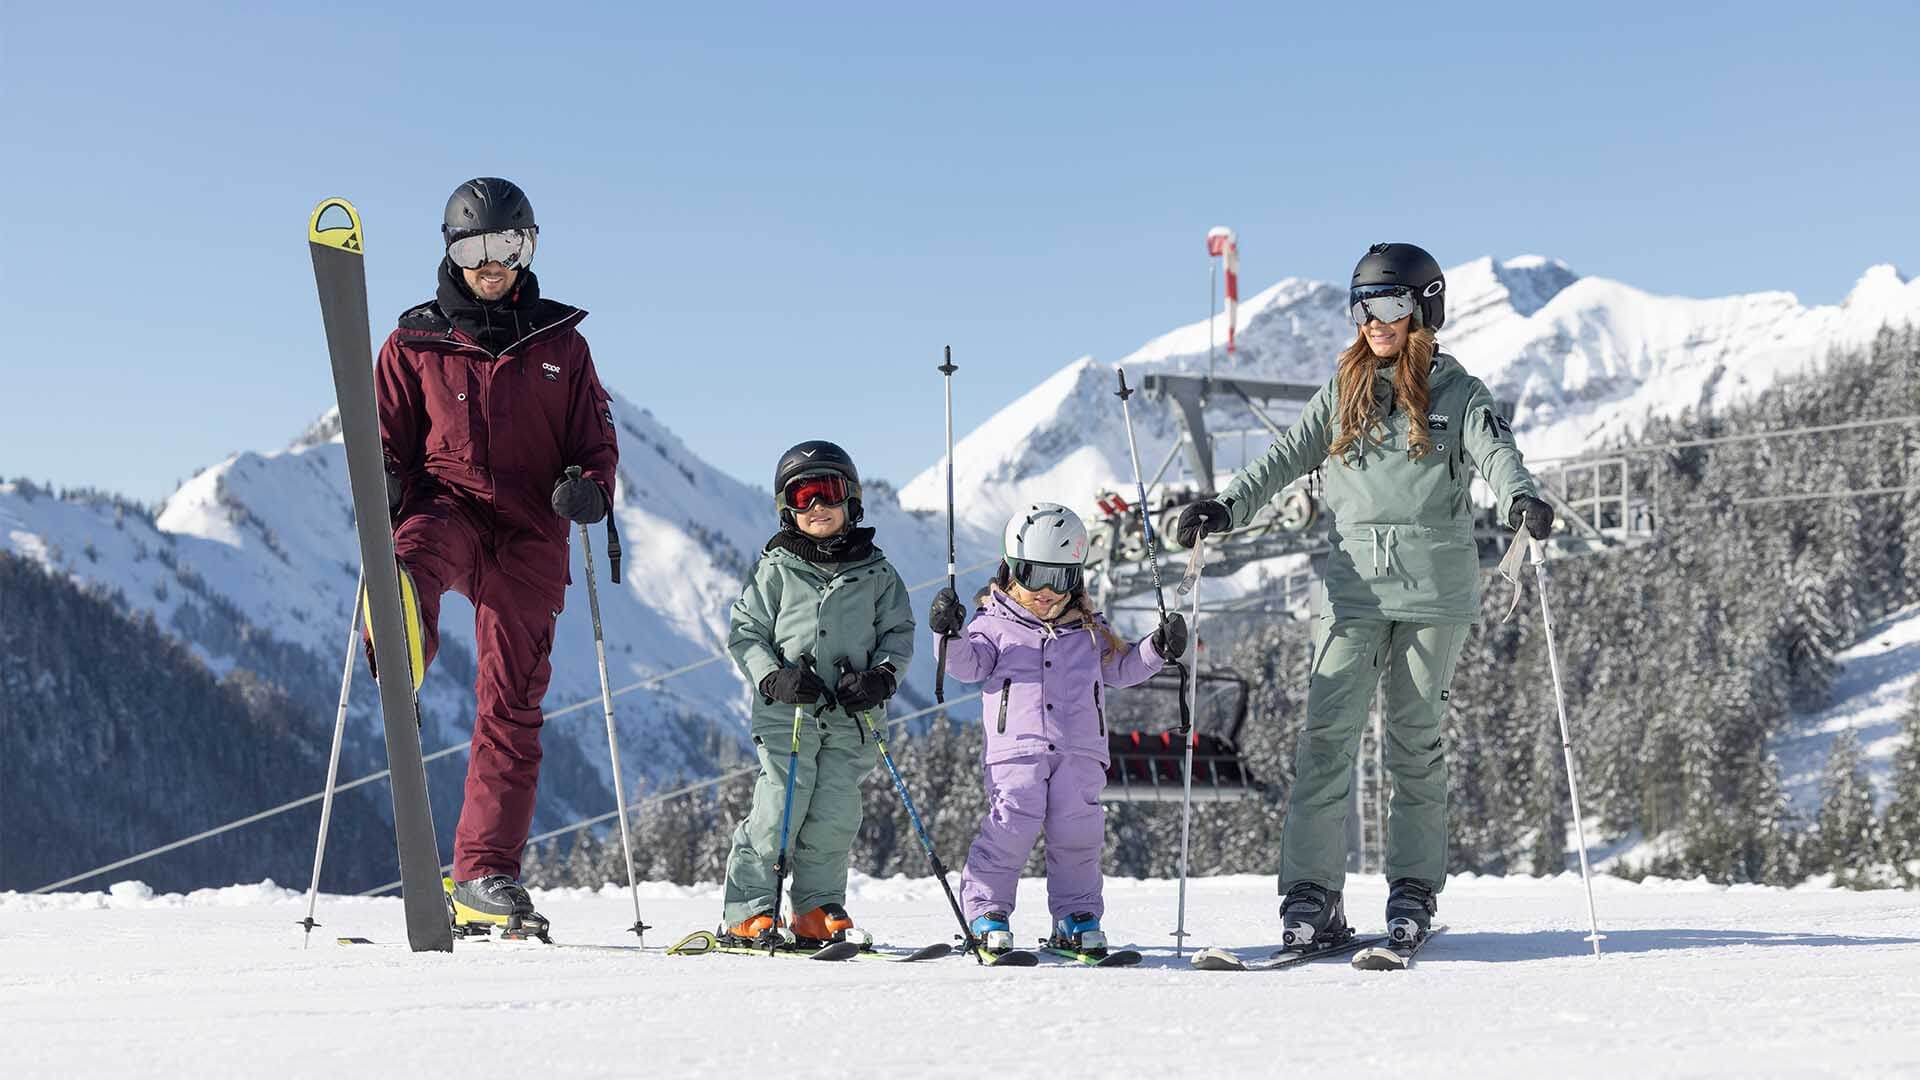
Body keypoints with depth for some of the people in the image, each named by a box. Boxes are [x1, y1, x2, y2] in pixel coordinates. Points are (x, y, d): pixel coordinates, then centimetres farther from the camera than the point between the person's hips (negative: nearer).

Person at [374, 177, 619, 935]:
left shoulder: (560, 344, 14)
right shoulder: (415, 343, 12)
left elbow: (596, 439, 15)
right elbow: (390, 438, 14)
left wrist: (589, 488, -8)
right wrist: (383, 486, -9)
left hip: (529, 535, 0)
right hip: (450, 504, 0)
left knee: (512, 709, 0)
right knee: (422, 549, -39)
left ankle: (486, 876, 7)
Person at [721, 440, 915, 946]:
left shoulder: (876, 572, 10)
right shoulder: (776, 569, 4)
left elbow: (898, 633, 12)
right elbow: (745, 632, 4)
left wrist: (882, 677, -6)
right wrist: (773, 678, -12)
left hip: (849, 716, 2)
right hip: (786, 712, -2)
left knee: (836, 814, 0)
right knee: (780, 805, -8)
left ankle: (818, 909, 13)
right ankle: (747, 911, 0)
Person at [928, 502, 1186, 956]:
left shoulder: (1089, 629, 19)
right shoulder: (995, 624, 8)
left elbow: (1122, 669, 25)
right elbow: (969, 665, -3)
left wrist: (1156, 649, 9)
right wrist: (952, 636, -22)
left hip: (1080, 750, 3)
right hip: (1017, 748, -3)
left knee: (1077, 832, -1)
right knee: (1011, 825, -14)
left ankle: (1077, 917, 12)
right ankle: (987, 911, -1)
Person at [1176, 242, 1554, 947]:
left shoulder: (1457, 393, 4)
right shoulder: (1343, 393, 13)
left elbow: (1496, 454, -12)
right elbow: (1285, 459, 7)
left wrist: (1521, 500, -34)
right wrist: (1227, 507, -9)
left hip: (1436, 591, -2)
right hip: (1355, 590, 2)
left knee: (1416, 739, 4)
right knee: (1327, 736, -7)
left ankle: (1414, 889, 16)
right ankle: (1311, 894, -5)